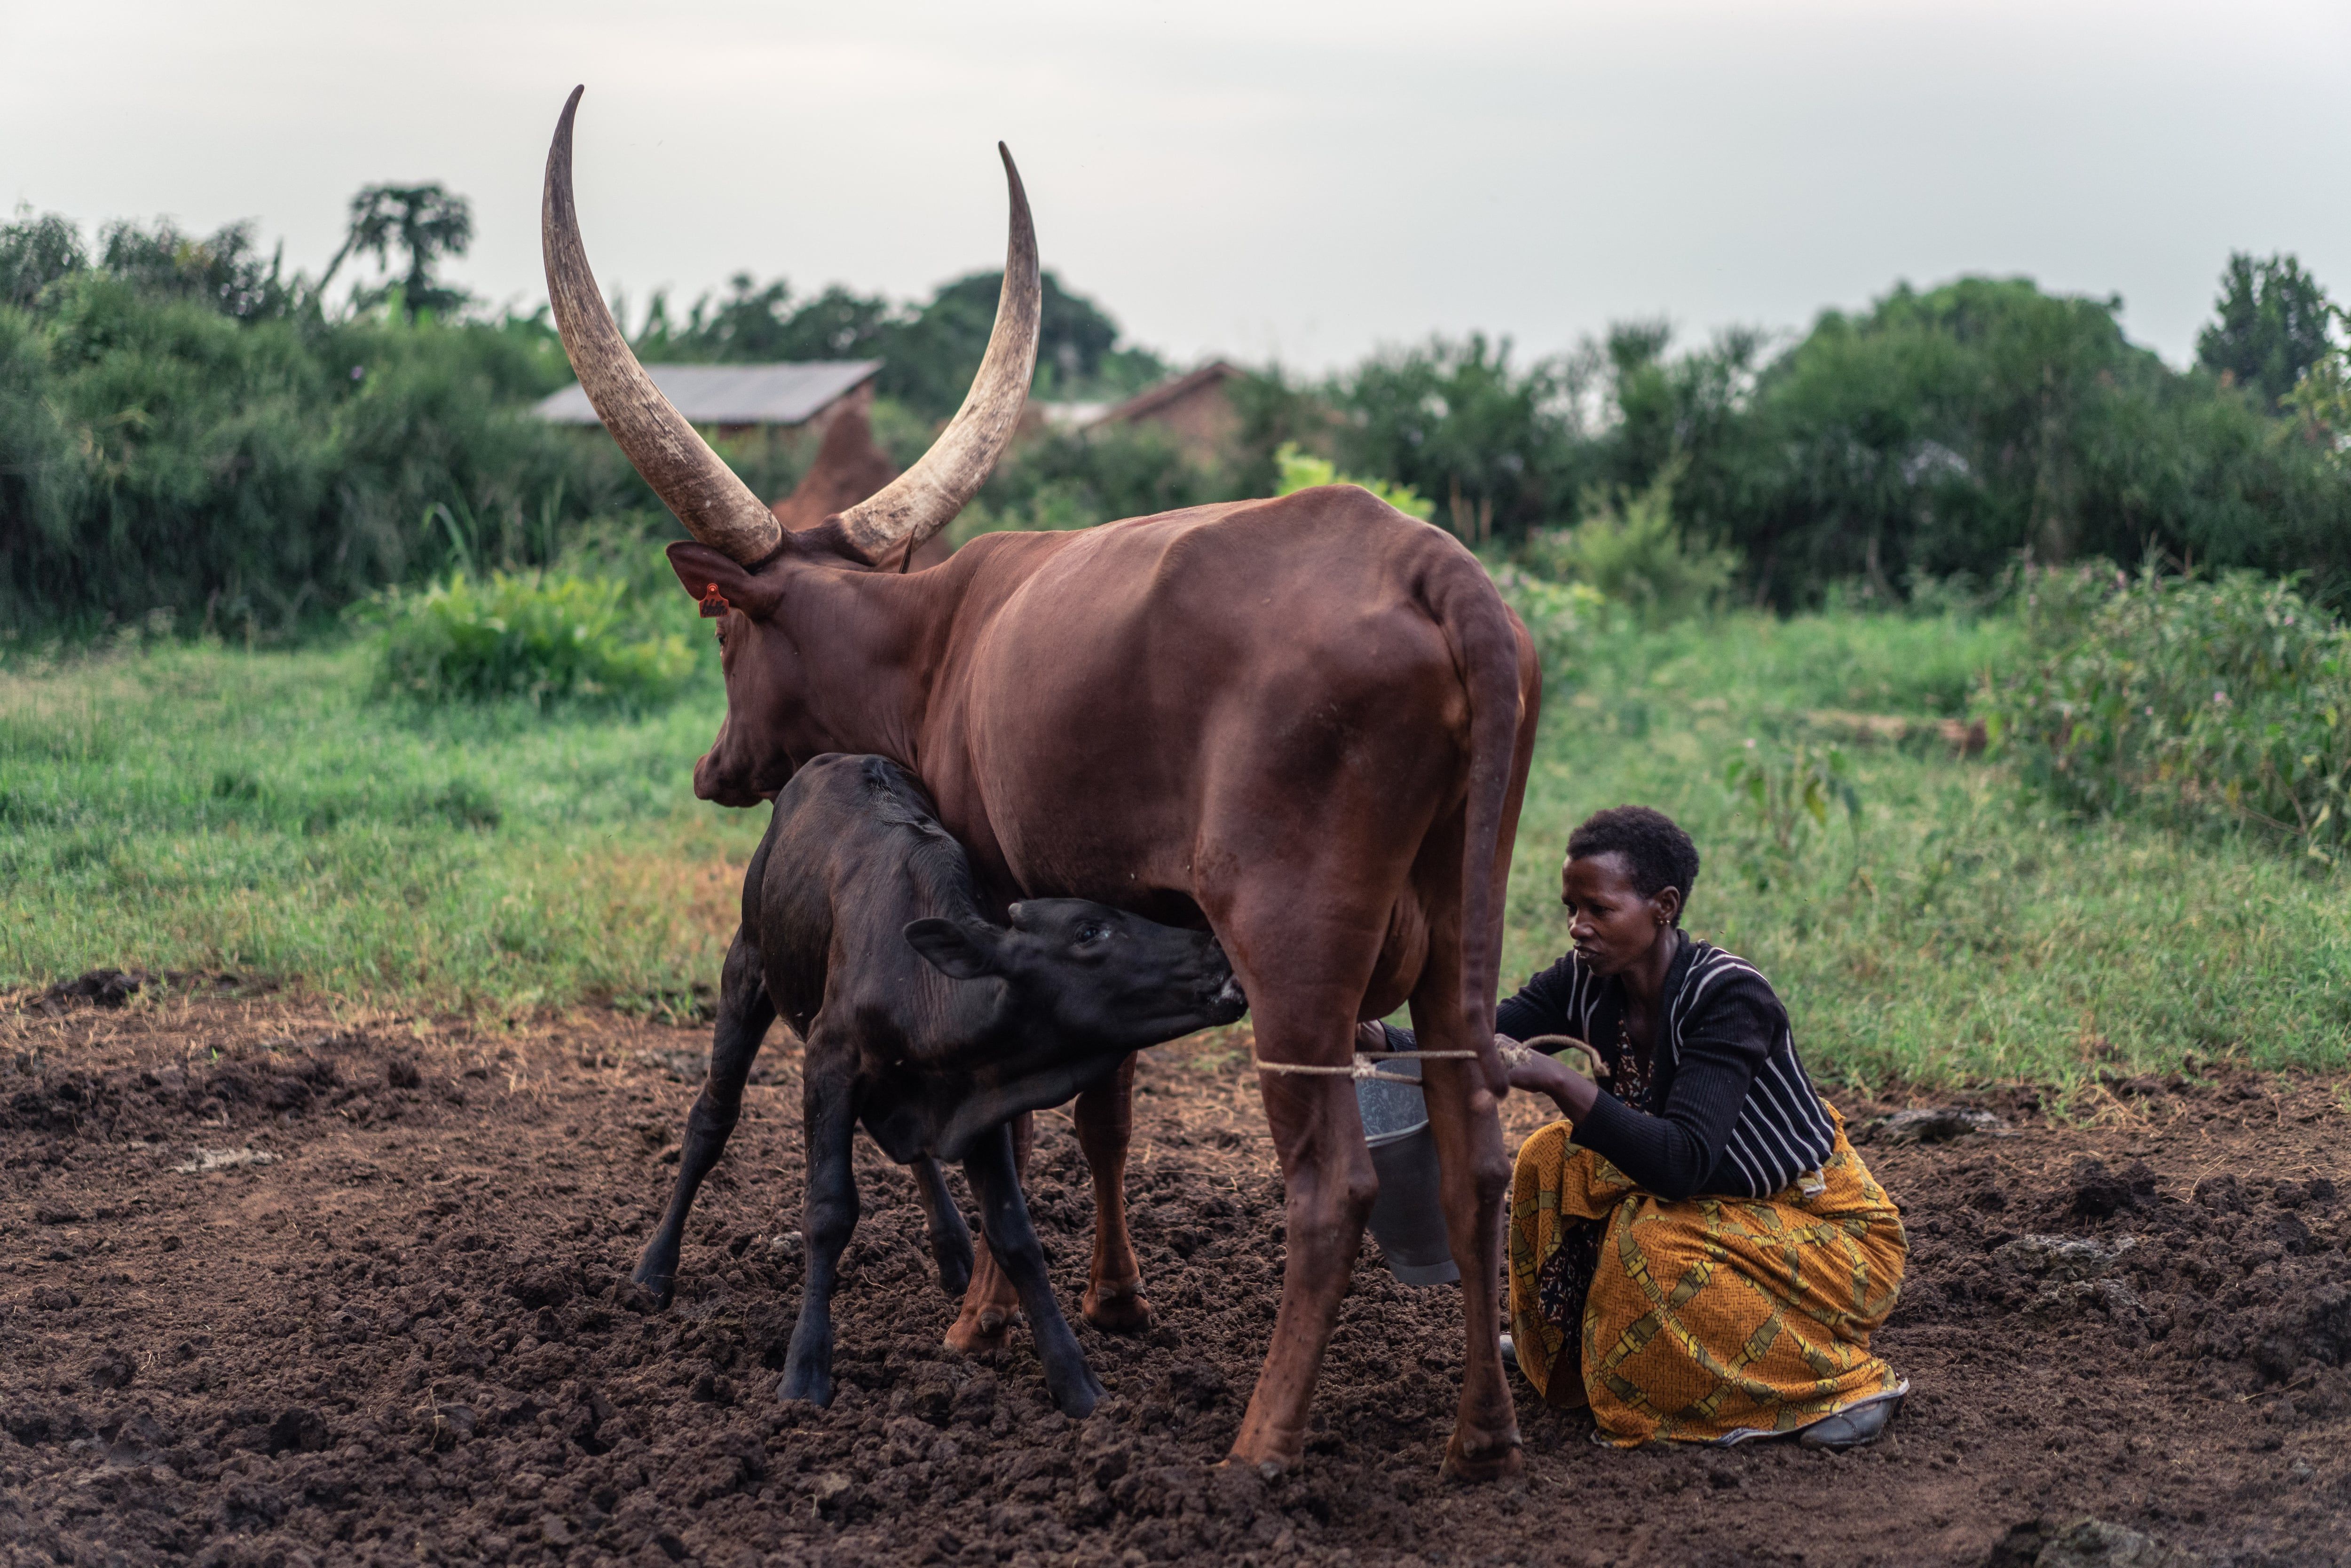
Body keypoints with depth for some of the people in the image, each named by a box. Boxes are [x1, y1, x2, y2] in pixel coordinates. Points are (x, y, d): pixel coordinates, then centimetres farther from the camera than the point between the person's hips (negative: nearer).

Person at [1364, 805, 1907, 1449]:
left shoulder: (1729, 997, -29)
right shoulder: (1584, 984, -8)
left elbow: (1681, 1165, -38)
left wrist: (1557, 1079, -46)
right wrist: (1380, 1040, -33)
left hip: (1824, 1228, -8)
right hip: (1713, 1204, 8)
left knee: (1655, 1241, -30)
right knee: (1555, 1158, -5)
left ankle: (1842, 1381, -13)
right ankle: (1568, 1349, 18)